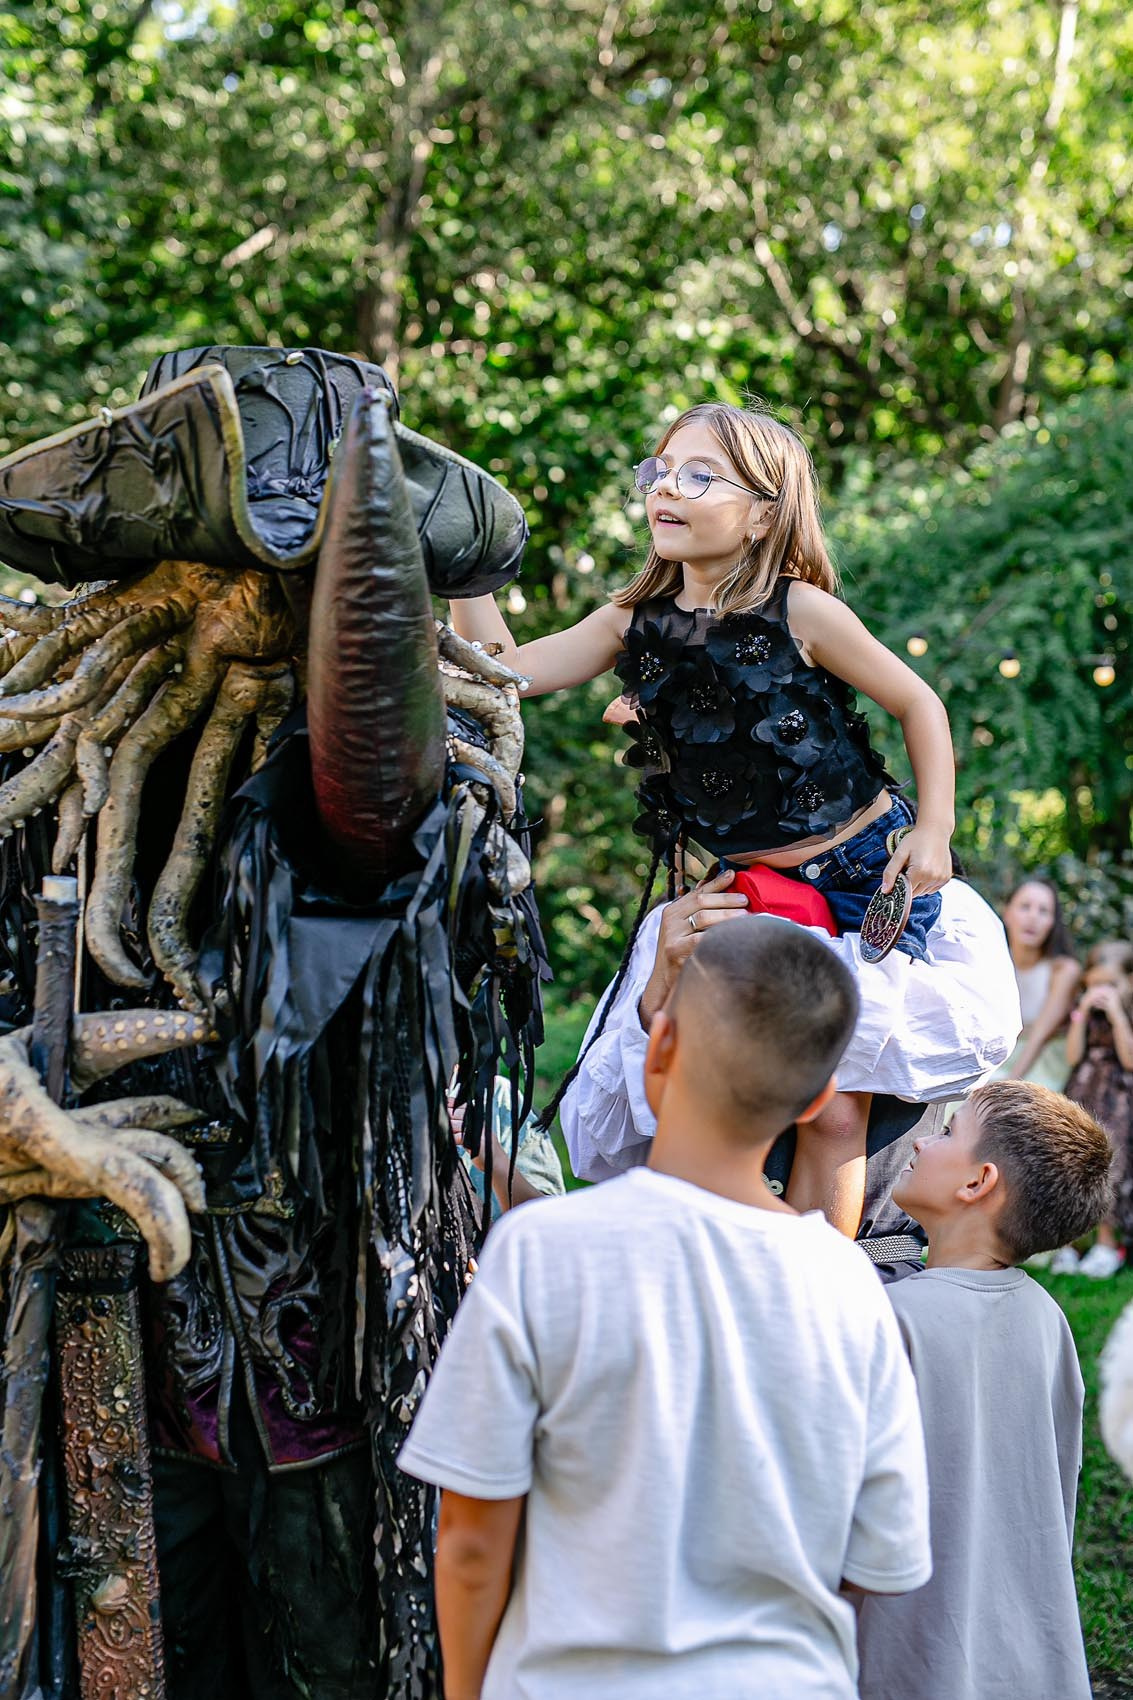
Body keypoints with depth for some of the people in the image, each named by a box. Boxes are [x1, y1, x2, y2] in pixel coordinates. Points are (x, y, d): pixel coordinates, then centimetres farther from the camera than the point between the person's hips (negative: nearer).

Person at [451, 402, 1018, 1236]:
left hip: (872, 876, -4)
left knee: (833, 1108, -1)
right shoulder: (636, 622, -2)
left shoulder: (800, 611, -15)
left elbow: (919, 704, -5)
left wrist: (934, 831, -10)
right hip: (757, 891, 4)